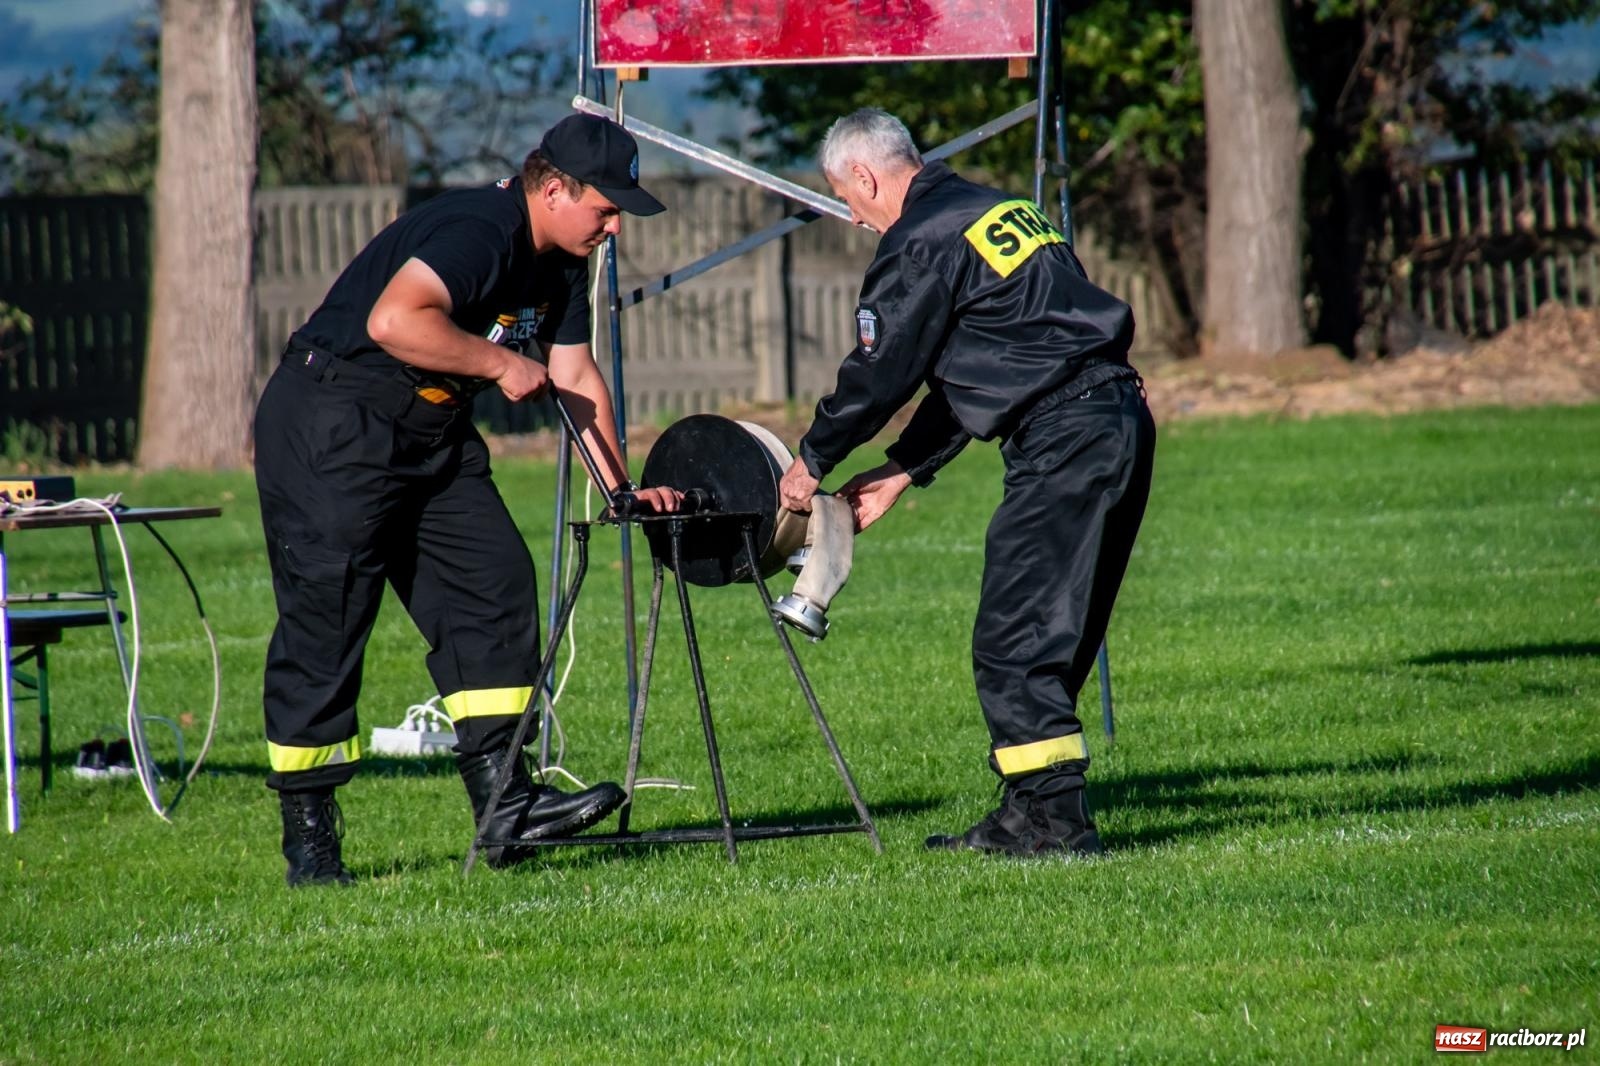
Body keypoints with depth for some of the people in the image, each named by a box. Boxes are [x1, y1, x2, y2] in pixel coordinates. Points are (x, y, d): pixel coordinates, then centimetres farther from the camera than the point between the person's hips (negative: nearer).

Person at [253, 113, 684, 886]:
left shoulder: (559, 265, 9)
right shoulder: (477, 232, -23)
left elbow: (575, 376, 14)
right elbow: (394, 320, -37)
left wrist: (621, 487, 5)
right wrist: (500, 364, -24)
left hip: (432, 433, 10)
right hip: (332, 427, -10)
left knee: (494, 580, -2)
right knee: (325, 616, -8)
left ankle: (503, 801, -4)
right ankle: (307, 837, -3)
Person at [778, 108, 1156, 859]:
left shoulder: (921, 244, -7)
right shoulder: (997, 209, 23)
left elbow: (879, 374, -3)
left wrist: (811, 464, 13)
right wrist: (900, 472, 25)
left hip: (1062, 441, -10)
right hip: (1122, 424, 10)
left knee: (1012, 641, -6)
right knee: (1053, 636, 14)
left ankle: (1055, 821, -9)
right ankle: (1030, 814, 17)